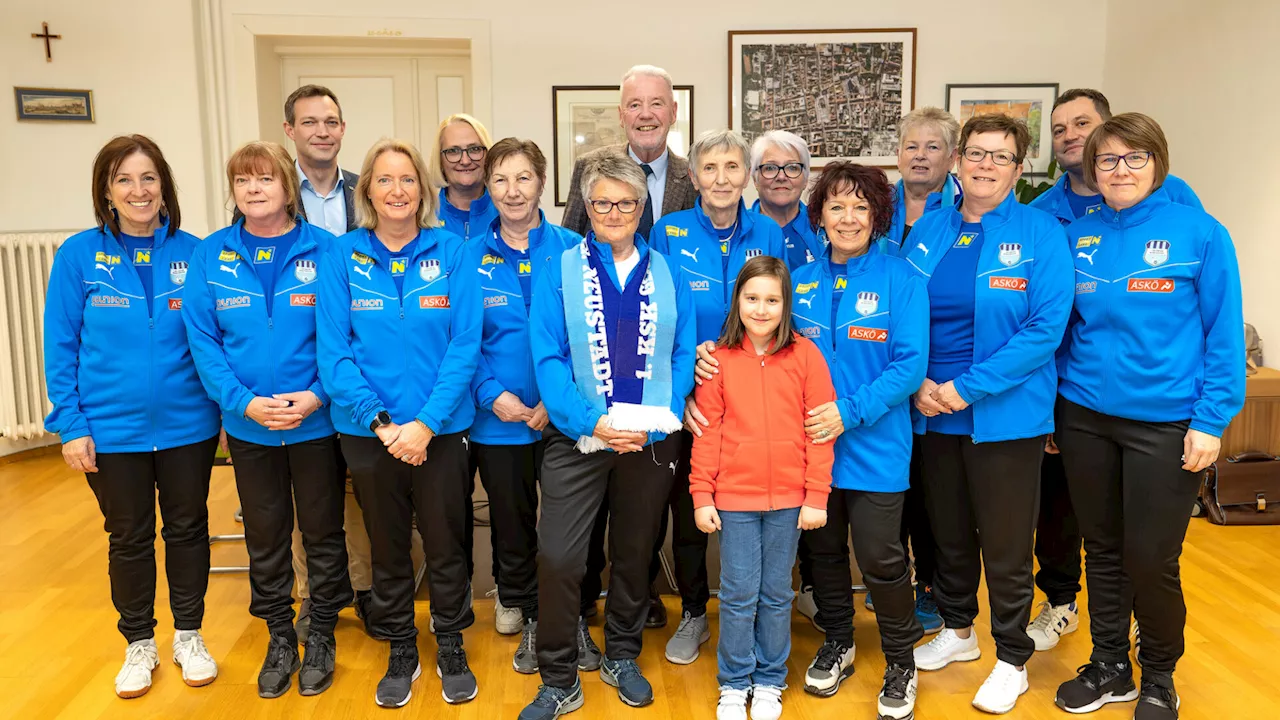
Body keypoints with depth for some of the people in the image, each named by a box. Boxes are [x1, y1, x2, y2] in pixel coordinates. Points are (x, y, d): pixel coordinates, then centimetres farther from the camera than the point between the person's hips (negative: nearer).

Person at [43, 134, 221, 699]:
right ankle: (139, 644, 33)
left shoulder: (193, 253, -3)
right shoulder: (79, 256, -5)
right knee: (129, 539, 14)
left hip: (187, 425, 1)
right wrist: (70, 424, -7)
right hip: (112, 431, 0)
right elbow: (60, 347, -3)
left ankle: (189, 636, 33)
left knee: (187, 528, 14)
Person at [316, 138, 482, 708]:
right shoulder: (343, 256, -1)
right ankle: (400, 650, 35)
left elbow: (465, 345, -8)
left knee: (446, 544, 11)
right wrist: (381, 423, -15)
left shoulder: (451, 252, -3)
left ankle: (451, 645, 33)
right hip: (367, 431, 1)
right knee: (387, 547, 15)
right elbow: (332, 350, -6)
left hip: (440, 430, -1)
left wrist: (425, 423, -16)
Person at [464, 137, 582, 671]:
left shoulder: (571, 249, -4)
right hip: (497, 420, 1)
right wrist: (491, 394, -14)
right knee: (511, 523, 16)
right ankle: (525, 616, 37)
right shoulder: (470, 259, -1)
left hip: (563, 418, -1)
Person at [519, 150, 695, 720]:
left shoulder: (667, 275, 6)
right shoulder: (559, 272, 0)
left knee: (635, 554, 15)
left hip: (650, 439, 2)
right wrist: (591, 423, -19)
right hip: (577, 438, -2)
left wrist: (658, 419, -14)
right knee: (557, 558, -6)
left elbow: (683, 354, 1)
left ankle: (622, 657, 36)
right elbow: (547, 358, -8)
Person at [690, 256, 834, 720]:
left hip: (788, 499, 0)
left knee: (776, 594, 12)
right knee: (738, 595, 7)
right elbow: (707, 432, 0)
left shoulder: (805, 355, -2)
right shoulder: (718, 358, -1)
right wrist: (701, 496, -2)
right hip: (734, 497, 0)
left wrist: (816, 497, -4)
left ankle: (770, 681, 29)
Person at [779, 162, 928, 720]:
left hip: (875, 448, -4)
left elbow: (910, 364, -13)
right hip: (810, 444, 4)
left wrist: (850, 412, -21)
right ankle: (837, 643, 39)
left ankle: (900, 662, 25)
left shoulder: (901, 281, -7)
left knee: (880, 558, 1)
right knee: (823, 549, 16)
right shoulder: (800, 284, 4)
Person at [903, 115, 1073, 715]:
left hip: (1005, 415, -4)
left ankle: (1012, 660, 27)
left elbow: (1046, 327, -16)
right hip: (934, 412, 4)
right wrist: (919, 381, -9)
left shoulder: (1039, 232, -8)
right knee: (947, 532, 18)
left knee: (1004, 545, 6)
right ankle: (957, 631, 41)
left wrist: (968, 387, -19)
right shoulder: (929, 229, 5)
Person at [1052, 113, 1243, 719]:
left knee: (1150, 559, 3)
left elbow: (1223, 335, -6)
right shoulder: (1075, 236, 4)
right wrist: (1047, 404, 8)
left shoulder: (1199, 232, -6)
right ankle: (1109, 667, 32)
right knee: (1102, 550, 14)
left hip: (1164, 423, -3)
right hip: (1085, 417, 4)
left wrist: (1210, 421, -11)